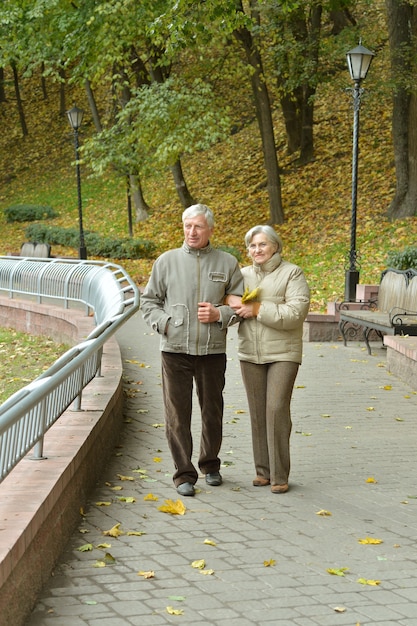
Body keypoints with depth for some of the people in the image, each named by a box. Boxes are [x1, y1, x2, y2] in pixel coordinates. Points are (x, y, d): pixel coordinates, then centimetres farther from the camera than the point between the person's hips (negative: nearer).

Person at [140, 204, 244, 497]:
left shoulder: (227, 263, 5)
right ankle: (184, 475, 8)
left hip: (213, 351, 1)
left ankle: (210, 465, 32)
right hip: (175, 351, -1)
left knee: (213, 412, 13)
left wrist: (219, 314, -9)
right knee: (177, 415, -1)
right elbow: (149, 301, 10)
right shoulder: (167, 261, 4)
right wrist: (164, 322, -8)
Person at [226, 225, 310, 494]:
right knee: (258, 412, 7)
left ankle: (280, 476, -4)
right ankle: (263, 470, 17)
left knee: (277, 409, -11)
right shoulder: (243, 275, 12)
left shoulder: (292, 274, -4)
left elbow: (296, 313, -14)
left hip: (283, 353, -5)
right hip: (250, 354, 5)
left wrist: (258, 310, -17)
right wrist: (232, 301, -9)